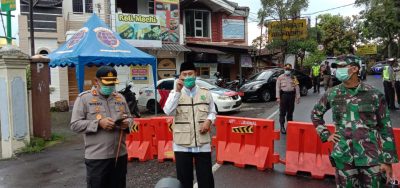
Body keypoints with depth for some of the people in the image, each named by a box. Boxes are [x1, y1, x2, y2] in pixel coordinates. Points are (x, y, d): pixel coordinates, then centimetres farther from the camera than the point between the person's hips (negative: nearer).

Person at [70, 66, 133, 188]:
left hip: (120, 155, 5)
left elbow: (129, 118, 19)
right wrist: (98, 123, -20)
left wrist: (127, 123, -5)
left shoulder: (120, 98, 11)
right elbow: (75, 125, -7)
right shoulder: (84, 98, -3)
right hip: (97, 157, -4)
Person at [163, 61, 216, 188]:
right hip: (182, 144, 0)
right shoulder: (175, 93, 1)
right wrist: (177, 91, -20)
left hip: (203, 143, 1)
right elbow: (168, 111, -15)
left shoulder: (206, 93, 6)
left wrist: (208, 120, -8)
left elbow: (212, 112, 14)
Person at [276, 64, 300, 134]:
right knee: (282, 112, -3)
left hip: (291, 95, 3)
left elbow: (297, 87, 6)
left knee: (290, 112, 10)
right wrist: (278, 97, -8)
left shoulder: (294, 78, 10)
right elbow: (278, 88, -1)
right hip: (283, 95, -2)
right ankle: (282, 126, 2)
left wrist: (298, 97, -1)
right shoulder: (280, 77, 3)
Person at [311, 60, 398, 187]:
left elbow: (385, 128, 0)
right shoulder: (332, 94, 1)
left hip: (371, 156, -1)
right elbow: (315, 114, 17)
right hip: (343, 156, 1)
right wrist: (326, 135, 5)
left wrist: (388, 160, -1)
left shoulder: (374, 95, -4)